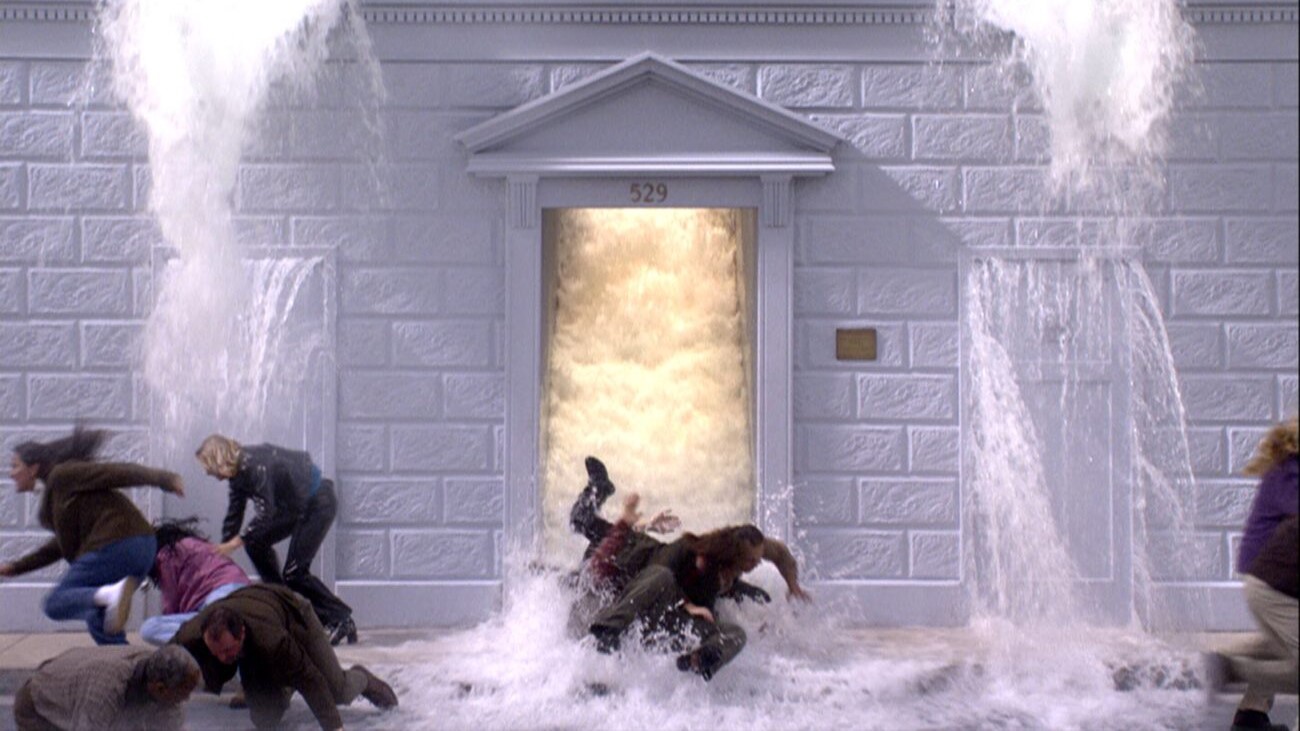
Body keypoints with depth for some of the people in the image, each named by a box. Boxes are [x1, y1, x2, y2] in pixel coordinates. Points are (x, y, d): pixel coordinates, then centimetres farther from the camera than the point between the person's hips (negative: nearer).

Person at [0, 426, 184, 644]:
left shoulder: (62, 475, 0)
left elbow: (116, 472, -10)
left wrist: (163, 478, -21)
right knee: (98, 620, 16)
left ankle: (109, 594, -34)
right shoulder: (55, 489, 28)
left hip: (115, 546, -9)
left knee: (56, 604, -7)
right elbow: (64, 543, 34)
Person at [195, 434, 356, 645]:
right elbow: (233, 516, 10)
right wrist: (220, 551, 9)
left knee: (294, 572, -10)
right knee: (256, 543, 3)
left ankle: (342, 621, -3)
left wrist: (235, 543, -25)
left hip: (319, 503, -9)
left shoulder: (256, 465, -24)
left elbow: (267, 512, -27)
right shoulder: (239, 474, 4)